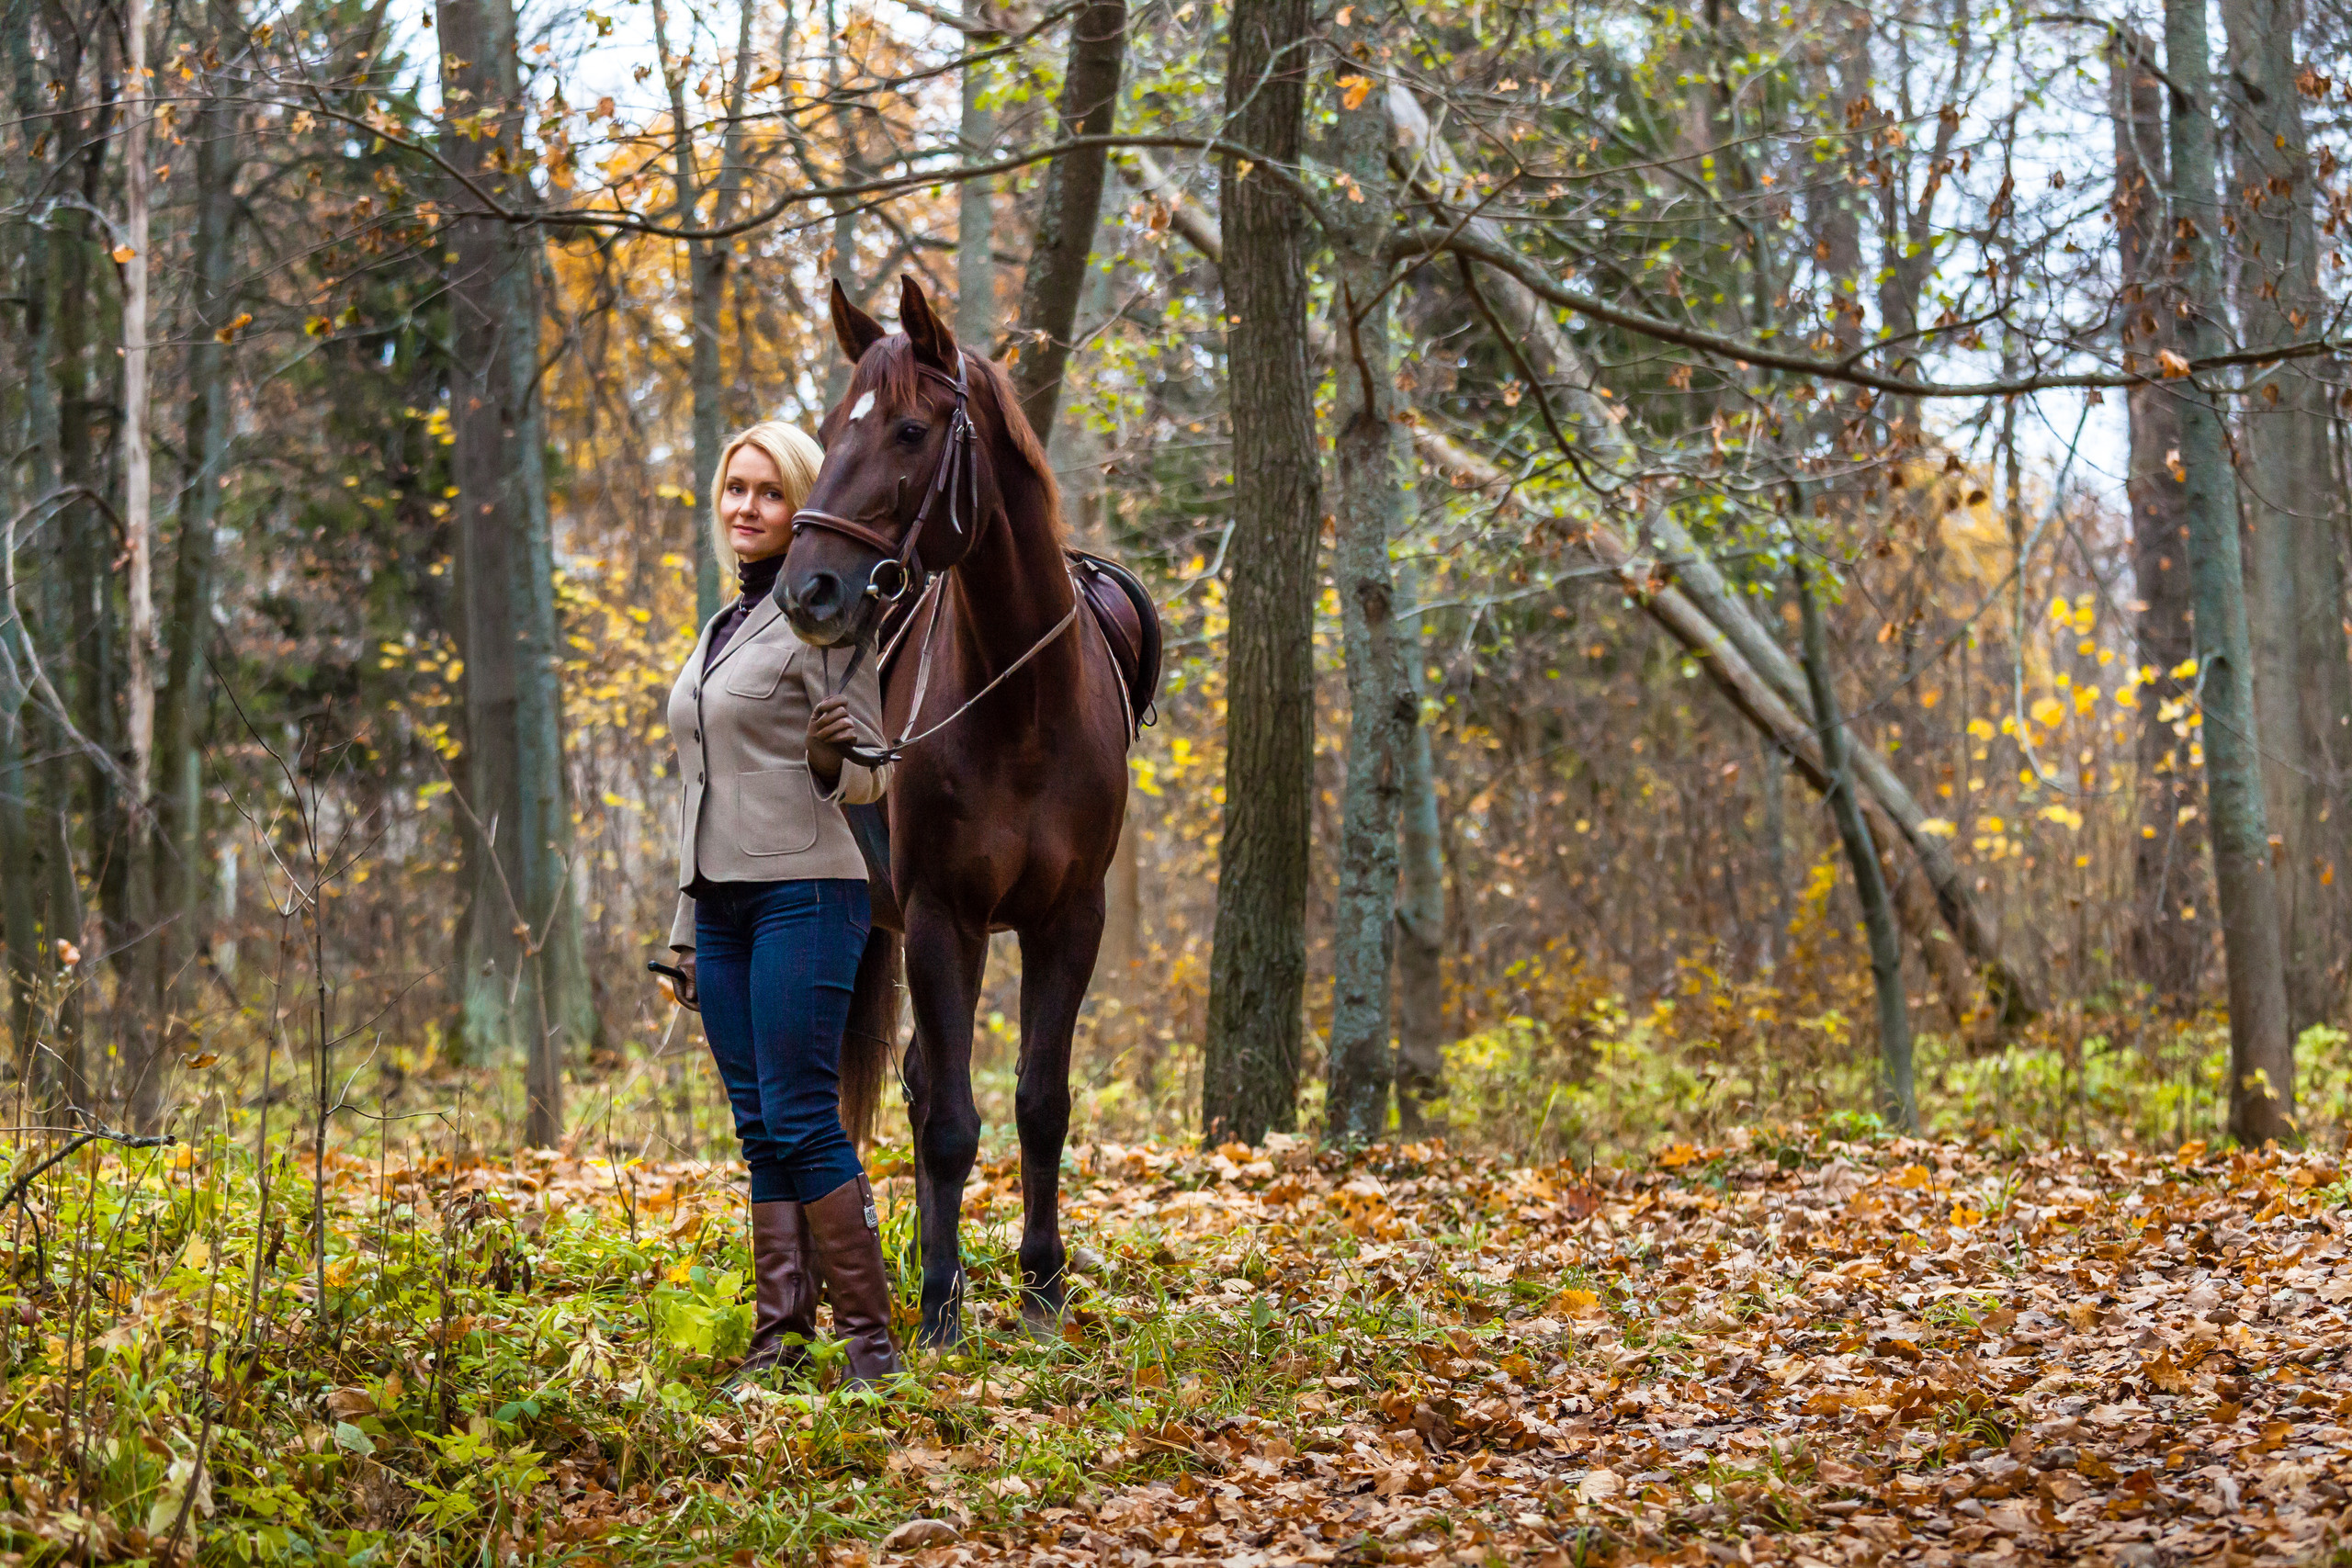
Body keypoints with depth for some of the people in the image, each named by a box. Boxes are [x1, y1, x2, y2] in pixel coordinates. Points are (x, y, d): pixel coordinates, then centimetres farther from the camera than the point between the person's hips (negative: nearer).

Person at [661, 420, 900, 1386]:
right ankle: (779, 1339, 7)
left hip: (804, 889, -8)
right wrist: (686, 931, 21)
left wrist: (829, 753, -30)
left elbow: (868, 777, -7)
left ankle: (870, 1341, -10)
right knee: (760, 1130, 6)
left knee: (801, 1120, -13)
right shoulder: (722, 630, 19)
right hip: (722, 899, 8)